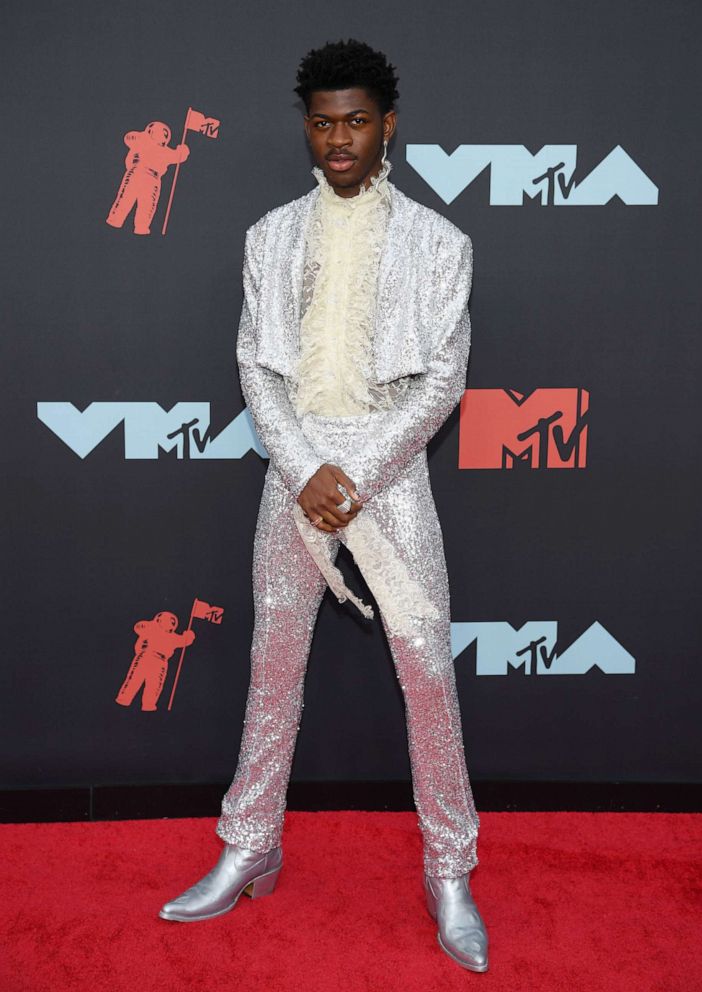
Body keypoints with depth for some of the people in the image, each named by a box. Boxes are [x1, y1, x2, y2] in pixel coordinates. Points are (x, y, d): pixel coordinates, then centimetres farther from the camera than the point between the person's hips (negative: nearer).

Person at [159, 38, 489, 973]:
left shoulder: (436, 240, 2)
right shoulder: (272, 235, 9)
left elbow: (444, 377, -5)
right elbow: (255, 364, 2)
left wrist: (358, 477, -14)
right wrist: (307, 471, -12)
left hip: (390, 464, -2)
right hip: (295, 462, 2)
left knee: (428, 666, -2)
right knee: (274, 660, 9)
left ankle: (450, 870, 15)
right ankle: (251, 850, 26)